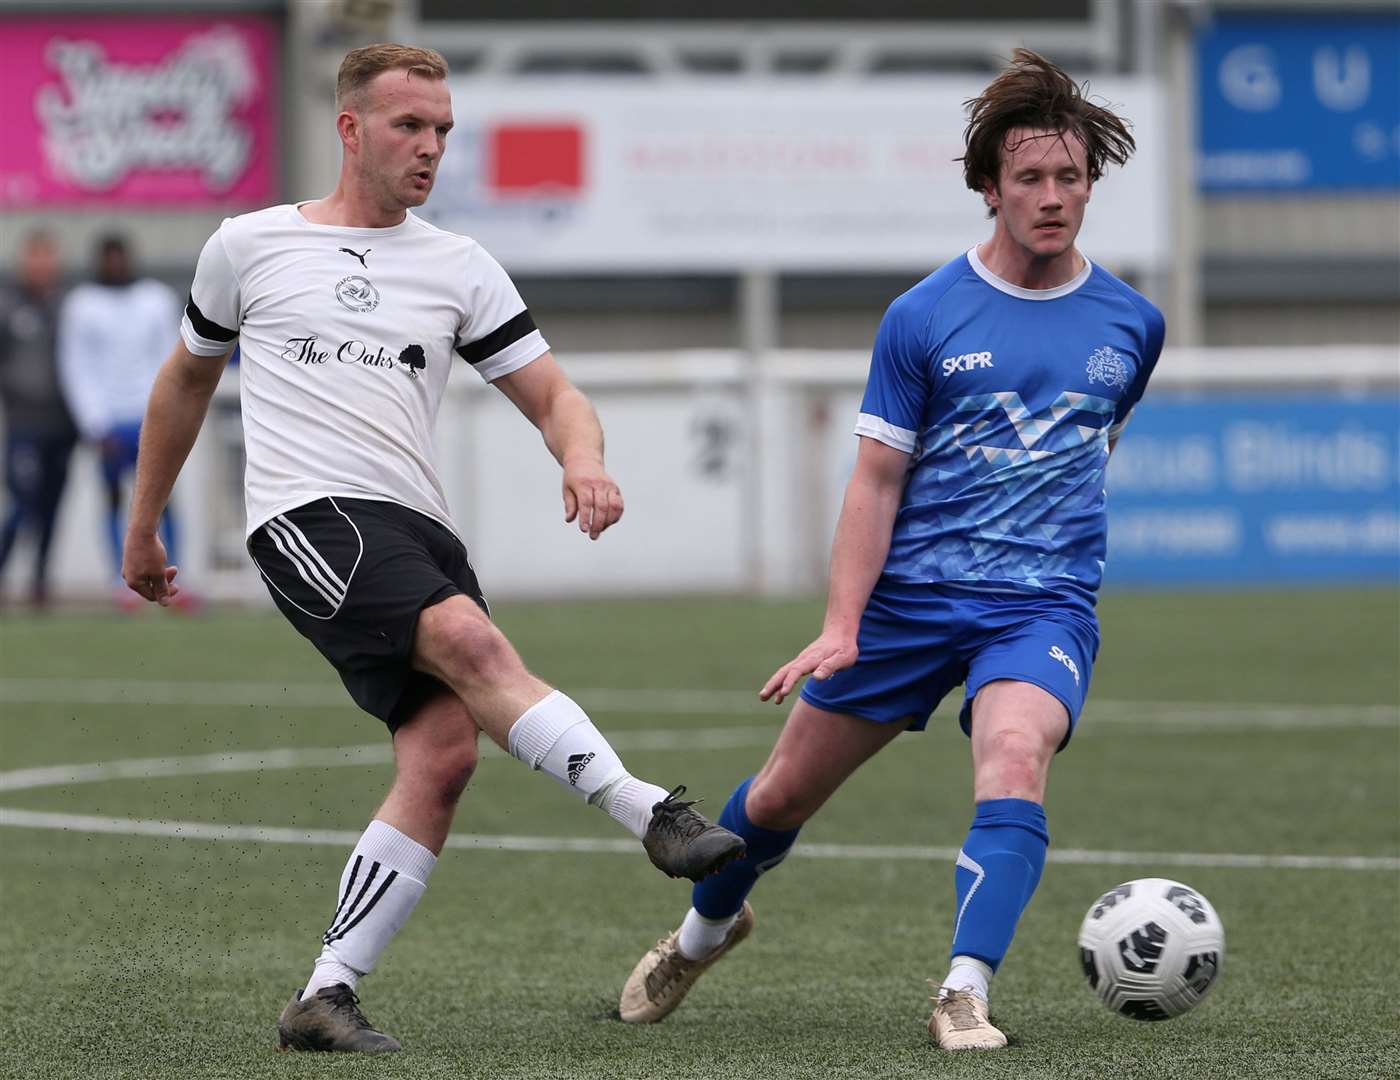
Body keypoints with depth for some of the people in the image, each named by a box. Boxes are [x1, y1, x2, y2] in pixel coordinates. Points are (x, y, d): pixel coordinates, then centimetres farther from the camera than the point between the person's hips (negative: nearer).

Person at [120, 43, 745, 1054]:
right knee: (471, 640, -30)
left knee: (445, 753, -15)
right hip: (308, 517, -4)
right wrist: (144, 526, 30)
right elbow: (187, 379, 26)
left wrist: (585, 460, -11)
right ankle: (654, 814, -39)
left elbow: (552, 395, 13)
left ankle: (325, 996, -9)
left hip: (420, 529, 4)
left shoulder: (459, 267, 16)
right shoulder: (248, 245, 12)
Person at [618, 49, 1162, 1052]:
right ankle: (705, 929, 40)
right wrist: (841, 627, -13)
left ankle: (965, 995, -30)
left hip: (1044, 602, 0)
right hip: (911, 593, 0)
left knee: (1015, 759, -30)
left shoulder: (1131, 323, 2)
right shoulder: (924, 318, -5)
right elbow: (876, 482, -5)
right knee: (787, 789, 10)